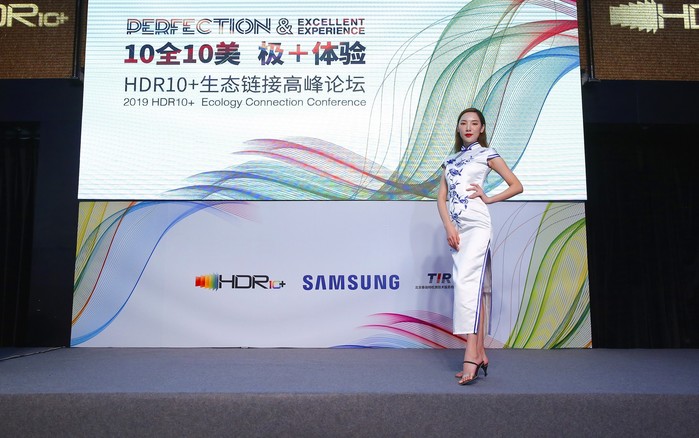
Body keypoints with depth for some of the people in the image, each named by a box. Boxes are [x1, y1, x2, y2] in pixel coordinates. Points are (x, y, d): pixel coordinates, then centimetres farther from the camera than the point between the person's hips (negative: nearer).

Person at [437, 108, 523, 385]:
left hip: (476, 225, -6)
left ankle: (471, 354, -25)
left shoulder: (487, 154, 9)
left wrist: (488, 198, -3)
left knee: (466, 283, -21)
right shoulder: (450, 159, 22)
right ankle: (480, 355, 9)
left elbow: (517, 186, 8)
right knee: (473, 289, 5)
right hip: (456, 227, 6)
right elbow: (441, 198, 12)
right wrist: (448, 227, -3)